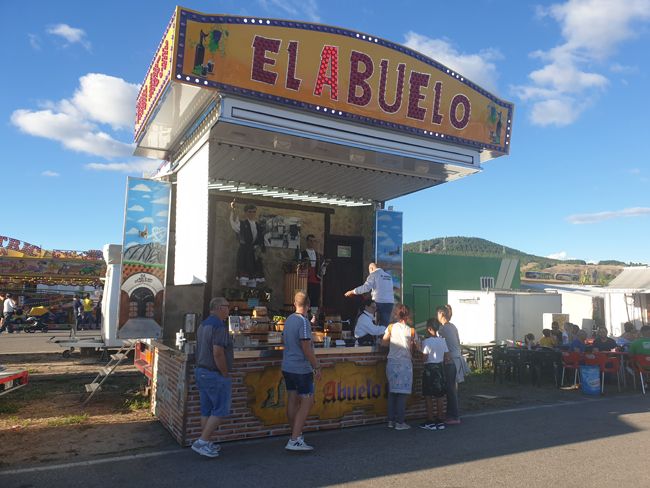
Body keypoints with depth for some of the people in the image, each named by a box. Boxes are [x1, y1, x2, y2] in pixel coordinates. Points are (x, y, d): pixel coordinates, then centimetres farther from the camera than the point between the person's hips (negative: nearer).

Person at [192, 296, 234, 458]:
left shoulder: (203, 325, 10)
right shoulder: (219, 326, -20)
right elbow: (218, 353, -26)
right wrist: (225, 374, -13)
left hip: (201, 372, 10)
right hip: (215, 375, -10)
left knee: (206, 410, 15)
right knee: (220, 410, 1)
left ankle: (207, 444, 23)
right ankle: (201, 442, 2)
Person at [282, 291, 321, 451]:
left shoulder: (288, 319, 9)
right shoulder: (303, 322, -16)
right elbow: (306, 349, -19)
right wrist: (317, 367, -11)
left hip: (287, 367, 8)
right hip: (302, 369, -8)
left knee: (292, 401, 12)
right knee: (307, 402, -3)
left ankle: (296, 436, 21)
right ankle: (294, 440, -6)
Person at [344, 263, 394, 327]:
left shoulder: (374, 274, 0)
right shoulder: (388, 276, 18)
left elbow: (366, 287, -10)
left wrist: (352, 292, -2)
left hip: (380, 302, -5)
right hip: (390, 302, 5)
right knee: (386, 323, 7)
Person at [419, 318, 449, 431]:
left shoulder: (426, 341, -14)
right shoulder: (443, 340, 3)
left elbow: (425, 358, -15)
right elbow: (447, 357, 4)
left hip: (429, 368, -6)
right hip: (440, 368, 6)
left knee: (428, 397, 3)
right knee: (439, 397, 12)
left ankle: (430, 422, 7)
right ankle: (440, 421, 17)